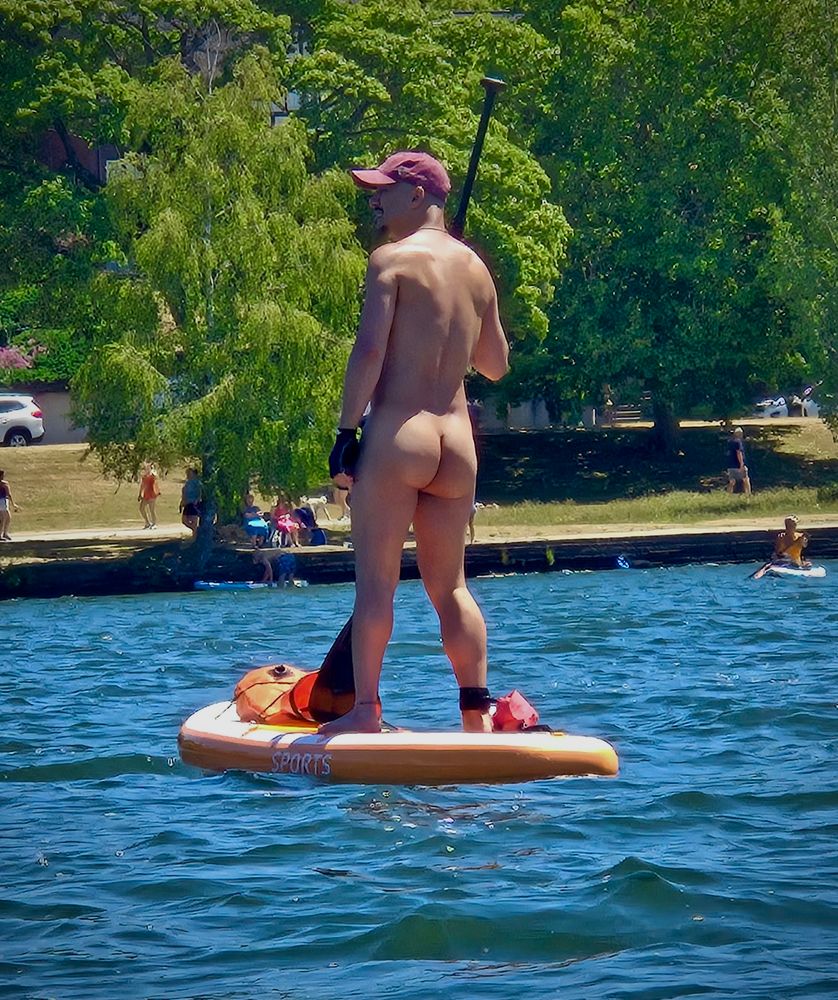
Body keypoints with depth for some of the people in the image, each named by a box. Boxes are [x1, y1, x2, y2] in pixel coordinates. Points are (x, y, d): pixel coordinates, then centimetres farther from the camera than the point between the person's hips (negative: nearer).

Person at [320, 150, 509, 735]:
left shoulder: (393, 258, -6)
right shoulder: (476, 269, 12)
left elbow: (370, 349, -14)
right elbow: (497, 365, 20)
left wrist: (347, 432, -10)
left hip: (396, 433, -6)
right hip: (457, 441, 6)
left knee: (376, 580, -1)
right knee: (450, 585, 13)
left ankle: (366, 710, -3)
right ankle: (478, 712, 10)